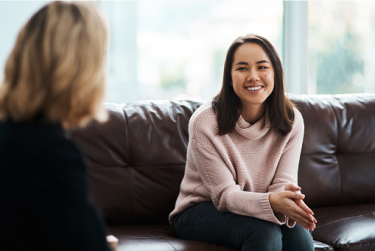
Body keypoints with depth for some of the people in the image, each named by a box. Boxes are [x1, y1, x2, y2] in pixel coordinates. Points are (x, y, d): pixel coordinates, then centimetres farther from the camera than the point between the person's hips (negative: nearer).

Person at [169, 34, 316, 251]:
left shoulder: (291, 121, -7)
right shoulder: (205, 123, -19)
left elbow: (283, 182, -10)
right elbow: (225, 194, -20)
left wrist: (288, 202, -37)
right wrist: (272, 202, -40)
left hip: (255, 209, 3)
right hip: (200, 211, -3)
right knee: (264, 231, -33)